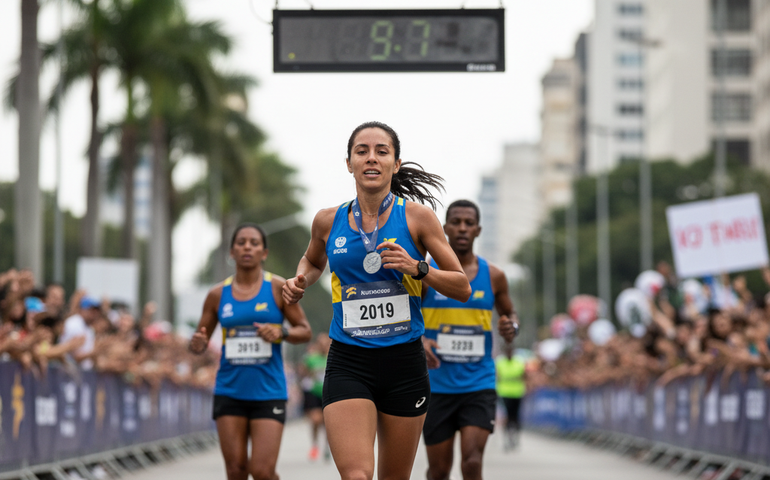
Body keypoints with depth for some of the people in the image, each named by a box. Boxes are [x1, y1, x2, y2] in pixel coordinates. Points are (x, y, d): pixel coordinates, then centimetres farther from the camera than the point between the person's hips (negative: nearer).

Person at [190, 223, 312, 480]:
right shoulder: (218, 294, 6)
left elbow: (305, 331, 4)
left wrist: (281, 332, -17)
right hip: (230, 391, 2)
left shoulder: (278, 288, 1)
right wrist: (197, 344, -12)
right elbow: (201, 339, 12)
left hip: (268, 391, -2)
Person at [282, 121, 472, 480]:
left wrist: (417, 269, -16)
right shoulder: (328, 221, 4)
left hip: (404, 362, 0)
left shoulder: (416, 217, -2)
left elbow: (462, 288, 0)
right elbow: (313, 261, 27)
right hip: (348, 364, 0)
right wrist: (300, 281, 5)